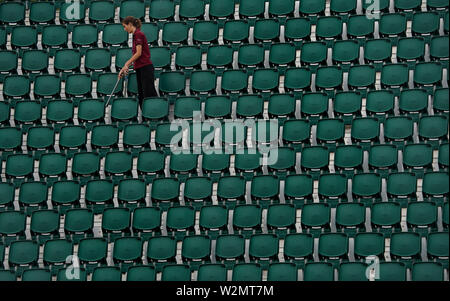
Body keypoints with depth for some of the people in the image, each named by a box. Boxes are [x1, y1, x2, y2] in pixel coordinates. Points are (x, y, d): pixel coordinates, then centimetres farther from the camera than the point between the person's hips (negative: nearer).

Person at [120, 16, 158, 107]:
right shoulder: (136, 35, 18)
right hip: (140, 69, 10)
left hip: (145, 68, -10)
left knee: (150, 96, -12)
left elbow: (138, 53, -15)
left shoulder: (138, 34, -9)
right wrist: (126, 66, 17)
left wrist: (126, 64, -8)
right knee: (141, 96, 8)